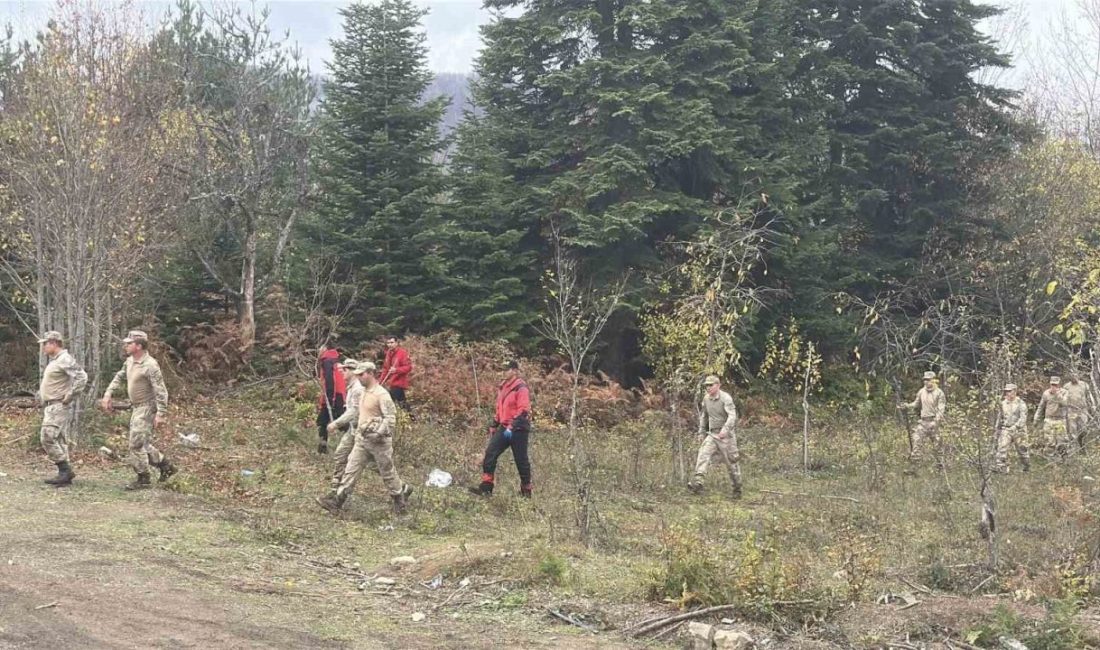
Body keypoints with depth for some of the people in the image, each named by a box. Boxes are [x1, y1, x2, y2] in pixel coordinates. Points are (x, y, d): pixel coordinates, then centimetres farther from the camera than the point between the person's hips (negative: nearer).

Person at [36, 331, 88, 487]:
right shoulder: (53, 361, 17)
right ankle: (64, 474, 12)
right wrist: (41, 396, 18)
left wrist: (69, 397, -22)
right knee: (59, 440, 9)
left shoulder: (65, 360, -15)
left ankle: (65, 470, -12)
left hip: (58, 407, -10)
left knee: (48, 438, -15)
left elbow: (82, 377, -26)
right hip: (51, 406, 10)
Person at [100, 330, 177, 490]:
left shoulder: (150, 365, -21)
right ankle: (166, 465, 28)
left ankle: (143, 479, 3)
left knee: (136, 444, -7)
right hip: (136, 408, 9)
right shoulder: (130, 361, 6)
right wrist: (107, 395, 12)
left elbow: (160, 391, -23)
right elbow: (119, 377, 22)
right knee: (142, 443, 16)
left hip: (147, 408, -9)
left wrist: (161, 414, -26)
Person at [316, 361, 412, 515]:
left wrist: (379, 433, -25)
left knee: (387, 472, 6)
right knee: (351, 469, 1)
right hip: (362, 439, 8)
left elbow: (390, 417, -20)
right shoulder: (364, 392, 11)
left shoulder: (381, 394, -17)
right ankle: (337, 500, -3)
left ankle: (400, 498, 26)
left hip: (378, 441, -8)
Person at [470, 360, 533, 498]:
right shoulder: (503, 387, 15)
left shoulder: (521, 388, -12)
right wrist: (493, 426, 22)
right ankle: (486, 487, -5)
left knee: (521, 460, 1)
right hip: (504, 428, 8)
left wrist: (512, 427, -26)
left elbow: (523, 410, -19)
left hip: (518, 429, -8)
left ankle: (526, 491, 14)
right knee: (490, 453, -4)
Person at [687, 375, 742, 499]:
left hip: (726, 434, -5)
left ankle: (737, 489, 18)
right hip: (712, 434, 5)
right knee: (703, 455, -16)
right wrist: (702, 431, 22)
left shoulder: (726, 398, -13)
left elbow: (732, 416, -23)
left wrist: (725, 429, -36)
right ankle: (697, 483, -28)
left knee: (731, 462, 3)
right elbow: (704, 416, 22)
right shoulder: (706, 398, 8)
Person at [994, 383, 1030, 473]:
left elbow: (1023, 418, -18)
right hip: (1006, 430, 4)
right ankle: (999, 467, -17)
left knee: (1022, 450, 8)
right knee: (1002, 448, -13)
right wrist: (998, 430, 18)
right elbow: (1001, 417, 19)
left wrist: (1015, 427, -32)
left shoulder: (1021, 404, -9)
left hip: (1018, 430, -4)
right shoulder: (1003, 403, 9)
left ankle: (1027, 467, 30)